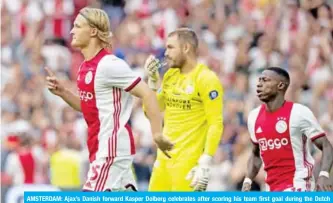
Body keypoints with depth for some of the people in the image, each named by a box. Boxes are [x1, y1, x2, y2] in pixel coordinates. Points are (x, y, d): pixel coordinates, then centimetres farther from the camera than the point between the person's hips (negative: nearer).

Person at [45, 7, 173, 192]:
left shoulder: (109, 65, -17)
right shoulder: (86, 66, 11)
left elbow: (148, 95, -18)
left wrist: (157, 135, -21)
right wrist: (62, 92, 7)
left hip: (112, 148, -9)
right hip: (101, 147, 9)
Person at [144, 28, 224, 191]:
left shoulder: (206, 79, -11)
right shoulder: (170, 76, 13)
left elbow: (216, 125, -15)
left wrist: (205, 164, -21)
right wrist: (153, 79, 7)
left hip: (189, 161, -8)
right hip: (165, 156, 8)